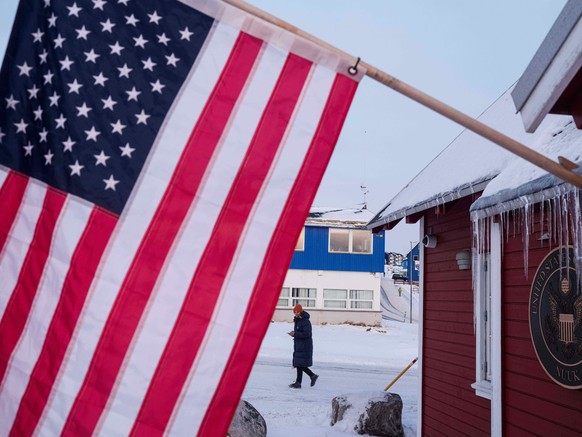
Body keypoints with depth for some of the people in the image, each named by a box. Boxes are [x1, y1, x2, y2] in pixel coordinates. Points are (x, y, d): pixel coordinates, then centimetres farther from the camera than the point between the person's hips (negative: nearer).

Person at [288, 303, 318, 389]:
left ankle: (298, 382, 2)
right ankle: (312, 376, 22)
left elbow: (307, 334, -23)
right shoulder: (297, 320, 14)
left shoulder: (305, 321, -16)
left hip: (304, 346, -10)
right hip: (298, 346, 10)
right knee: (299, 365, 11)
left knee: (299, 365, -5)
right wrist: (294, 333, 6)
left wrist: (295, 334, -21)